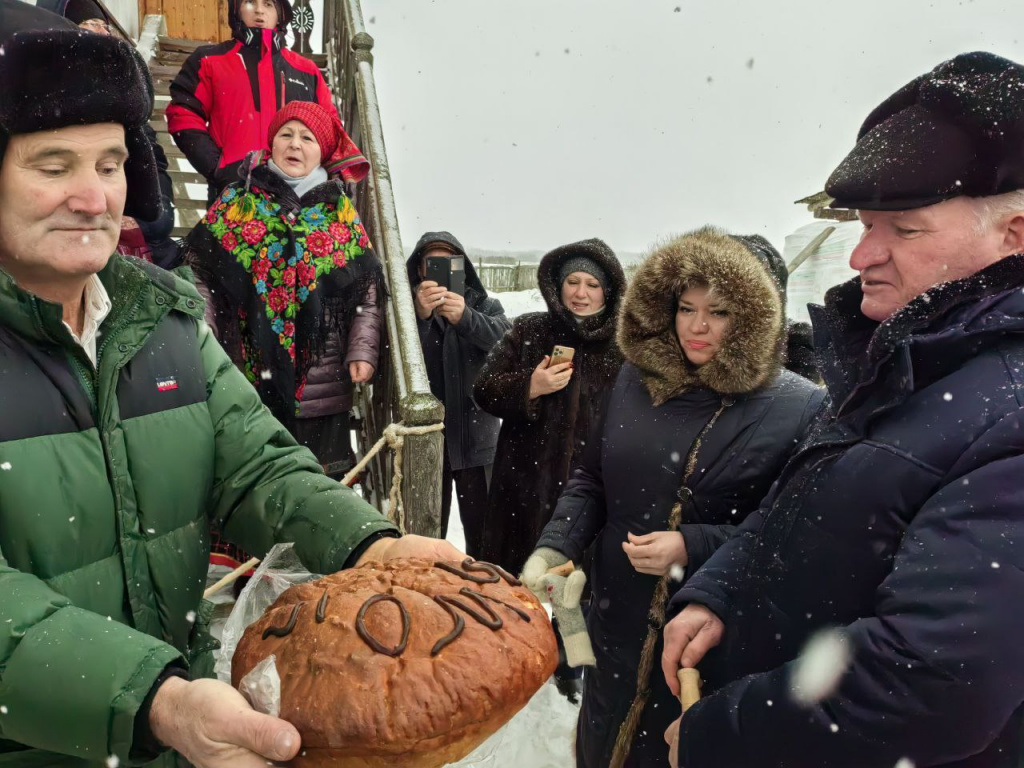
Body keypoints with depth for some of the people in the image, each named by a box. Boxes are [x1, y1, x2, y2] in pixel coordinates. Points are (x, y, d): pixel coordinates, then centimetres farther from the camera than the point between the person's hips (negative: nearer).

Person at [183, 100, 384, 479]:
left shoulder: (341, 213, 9)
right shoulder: (235, 203, 7)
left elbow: (368, 292, 6)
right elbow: (200, 276, 3)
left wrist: (362, 351, -7)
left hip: (323, 387, 1)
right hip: (246, 380, 0)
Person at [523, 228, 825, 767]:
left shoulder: (799, 409, -14)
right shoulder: (637, 377, 0)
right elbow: (590, 480, 7)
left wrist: (695, 548, -24)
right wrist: (554, 547, -8)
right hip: (617, 625, 4)